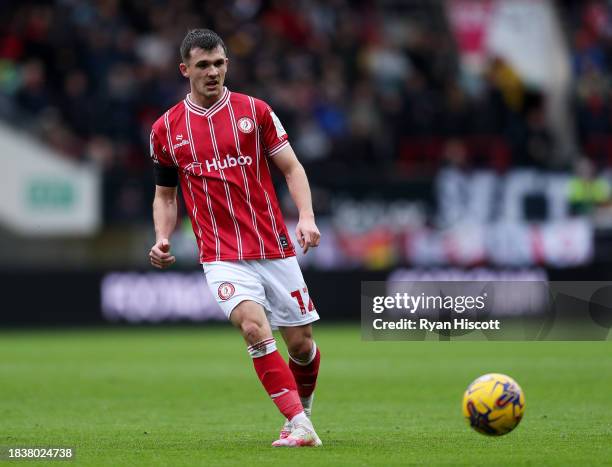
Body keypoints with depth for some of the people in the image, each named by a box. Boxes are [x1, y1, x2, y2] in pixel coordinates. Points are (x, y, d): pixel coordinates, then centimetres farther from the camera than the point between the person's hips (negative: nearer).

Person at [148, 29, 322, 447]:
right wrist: (163, 240, -2)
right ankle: (299, 426, -24)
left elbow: (292, 167, 4)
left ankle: (302, 409, 35)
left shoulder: (254, 111, 3)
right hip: (221, 256, -1)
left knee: (301, 342, 4)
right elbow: (165, 195, 16)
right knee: (254, 326, -26)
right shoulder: (167, 129, 6)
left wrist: (306, 216, -12)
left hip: (275, 249, 1)